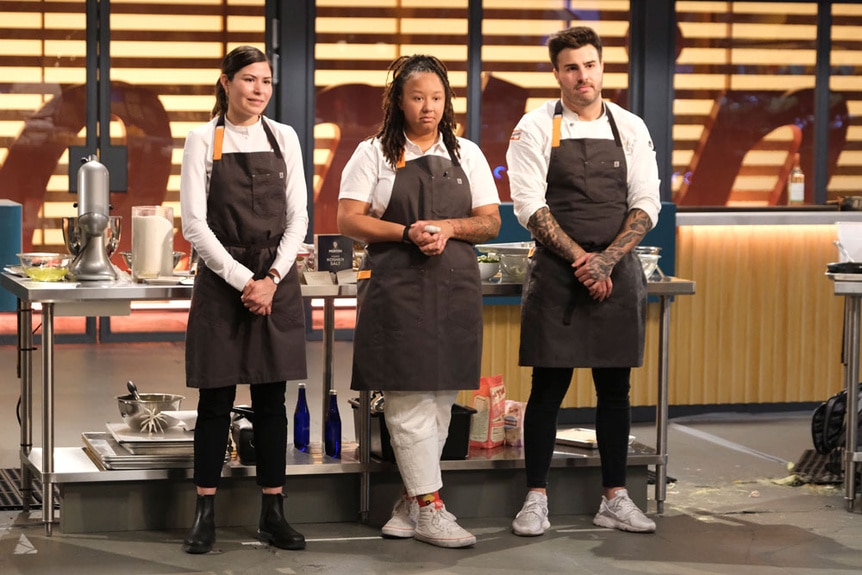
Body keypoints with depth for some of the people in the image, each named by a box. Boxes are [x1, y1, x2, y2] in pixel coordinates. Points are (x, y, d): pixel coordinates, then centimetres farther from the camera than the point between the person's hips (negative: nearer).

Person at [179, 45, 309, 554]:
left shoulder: (284, 138, 7)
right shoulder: (203, 140, -1)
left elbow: (298, 217, 5)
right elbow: (195, 223, -6)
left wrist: (272, 278, -8)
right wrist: (242, 279, -13)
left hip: (276, 282, 2)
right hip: (222, 280, -2)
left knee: (271, 400, 5)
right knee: (216, 400, 1)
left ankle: (273, 513, 11)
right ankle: (206, 514, 7)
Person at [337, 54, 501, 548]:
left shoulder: (467, 155, 13)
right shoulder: (374, 154, 5)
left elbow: (491, 222, 10)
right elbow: (349, 220, -3)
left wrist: (448, 228, -10)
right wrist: (407, 233, -15)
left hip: (455, 286, 4)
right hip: (396, 287, -3)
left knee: (441, 397, 5)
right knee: (409, 397, -9)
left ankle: (412, 499, 16)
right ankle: (429, 507, -6)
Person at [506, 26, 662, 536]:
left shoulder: (630, 129, 7)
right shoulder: (537, 127, -1)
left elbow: (646, 204, 2)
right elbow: (530, 205, -8)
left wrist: (606, 260, -11)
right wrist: (581, 259, -15)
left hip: (618, 273, 3)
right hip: (557, 273, -3)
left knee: (615, 388, 7)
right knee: (549, 387, 0)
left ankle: (615, 500, 15)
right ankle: (536, 500, 7)